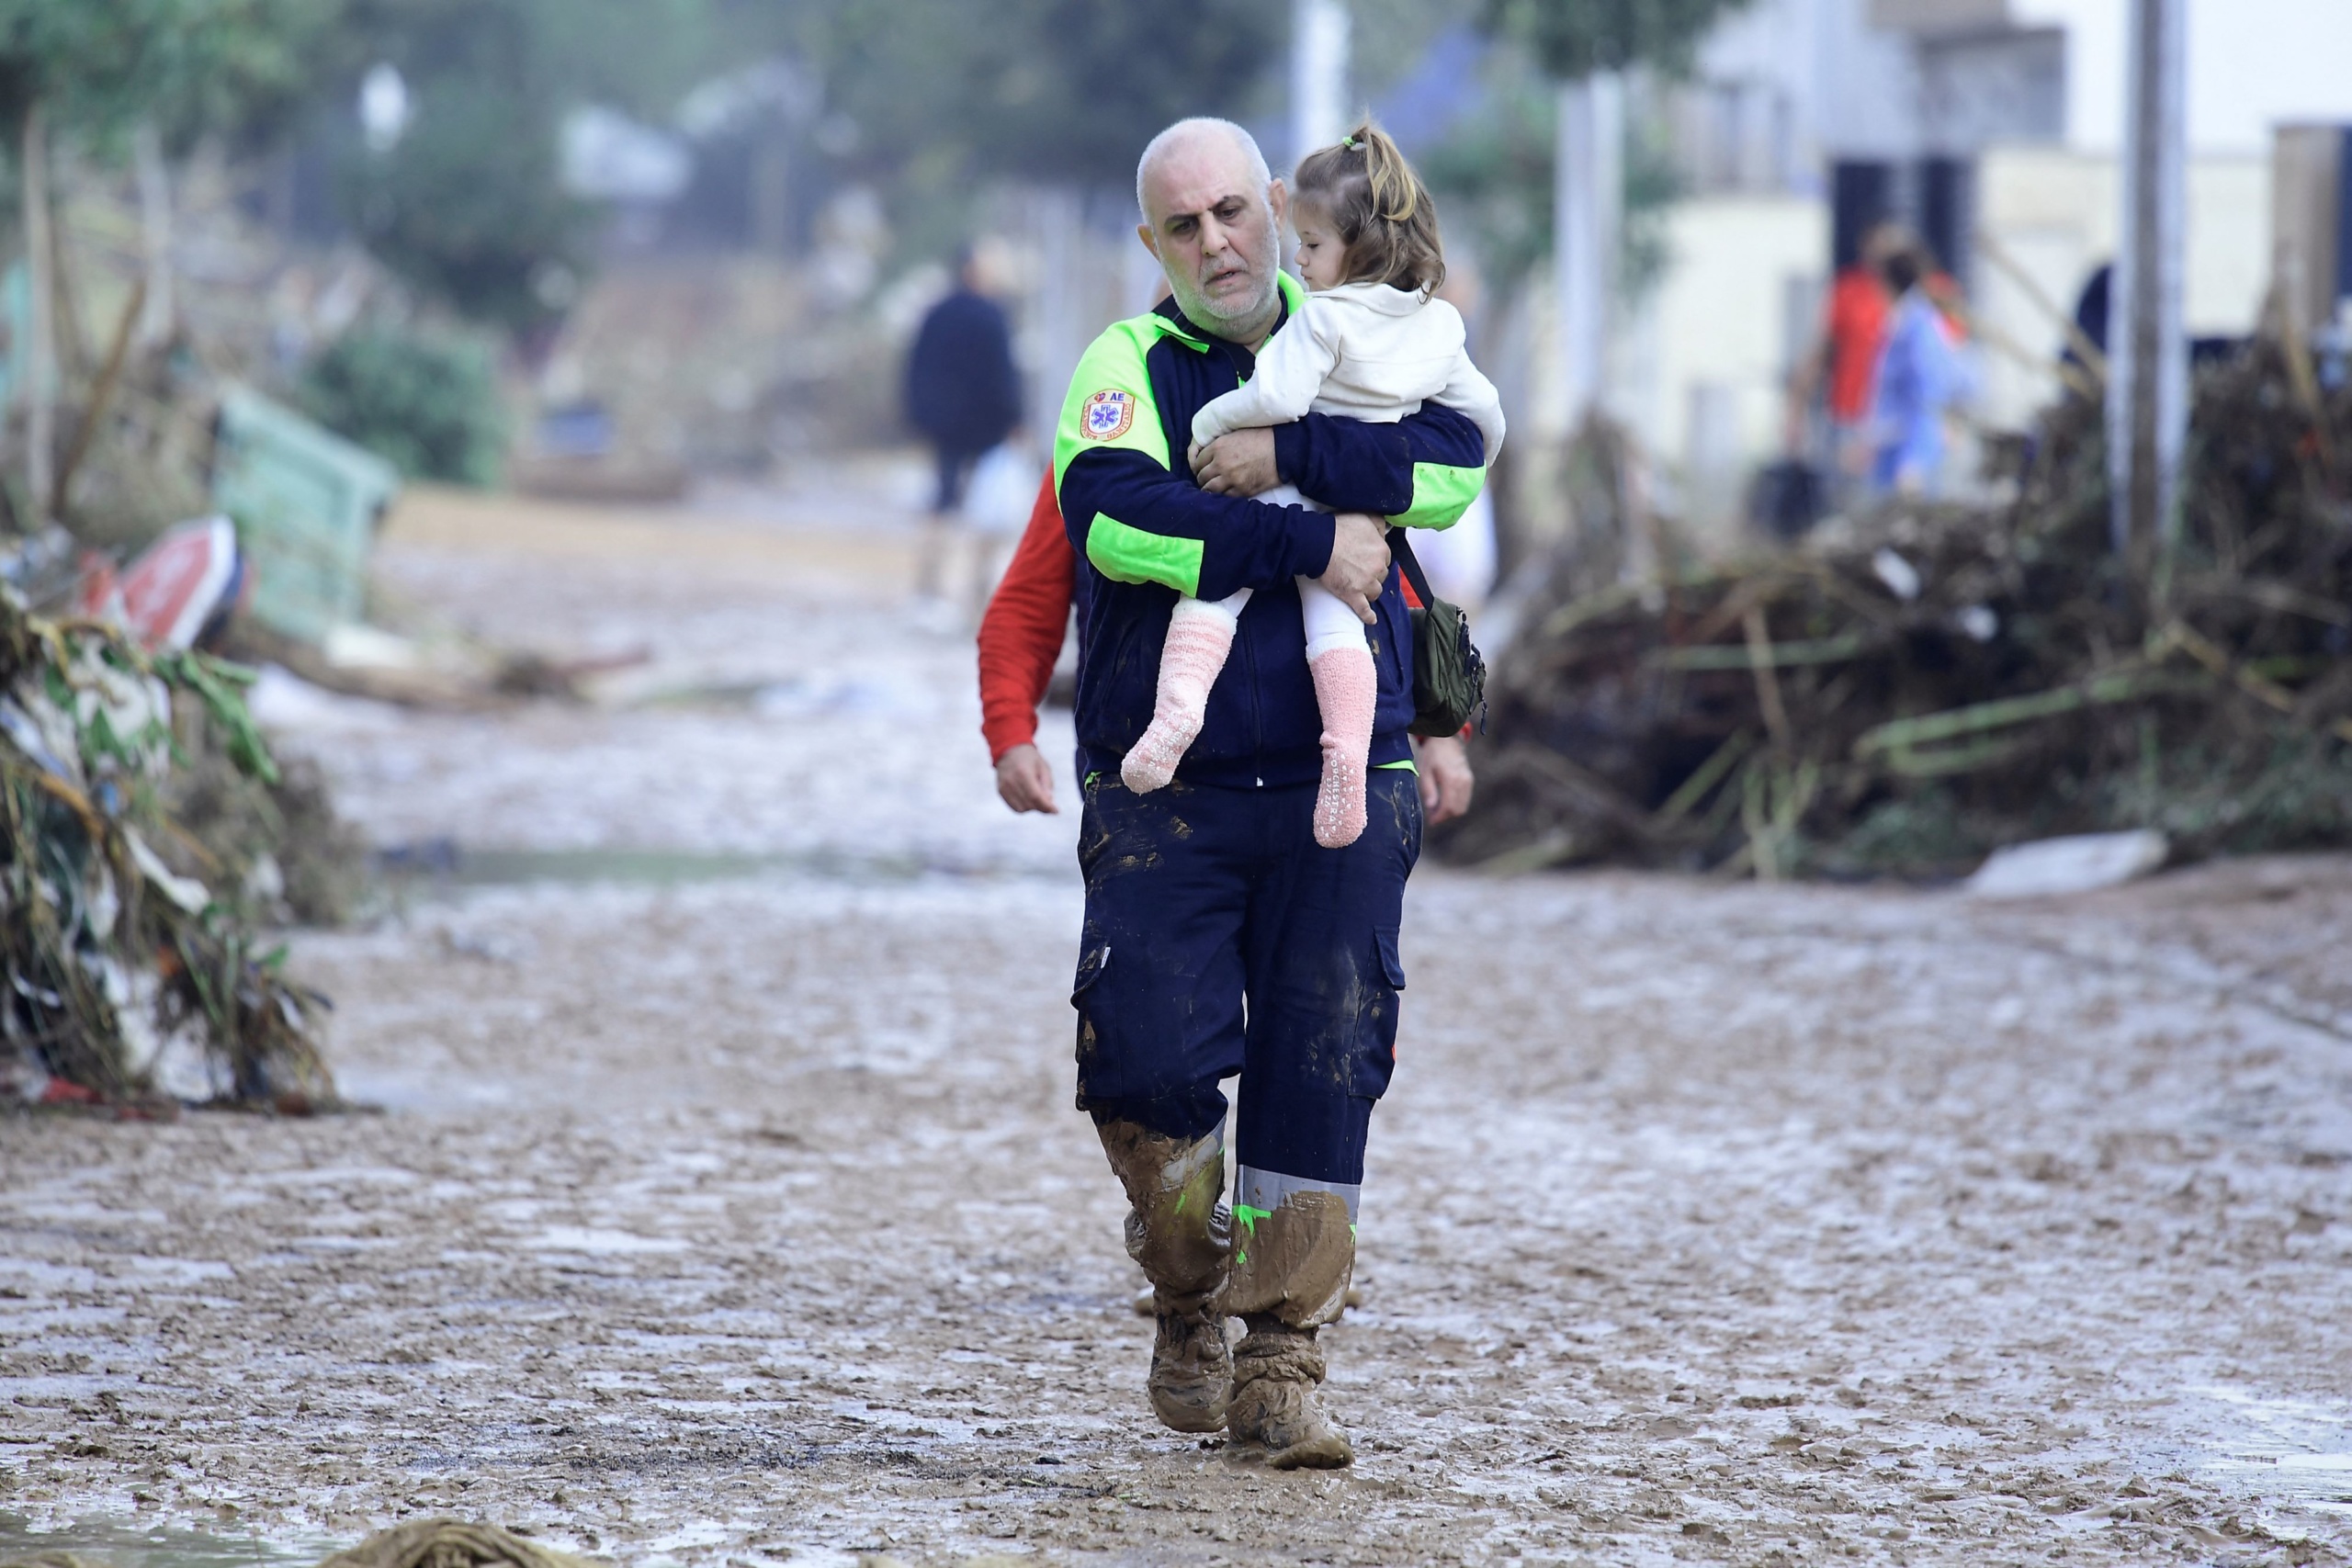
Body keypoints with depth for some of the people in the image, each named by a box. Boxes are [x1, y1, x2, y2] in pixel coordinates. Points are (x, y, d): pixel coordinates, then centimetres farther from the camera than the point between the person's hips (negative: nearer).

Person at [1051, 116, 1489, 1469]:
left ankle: (1282, 1359, 7)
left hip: (1339, 792, 2)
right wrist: (1313, 544, -19)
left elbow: (1455, 463, -9)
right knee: (1152, 1061, -10)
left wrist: (1290, 456, -17)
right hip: (1164, 789, -2)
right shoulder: (1129, 366, 2)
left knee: (1324, 1070, -2)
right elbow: (1112, 514, -19)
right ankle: (1192, 1306, 15)